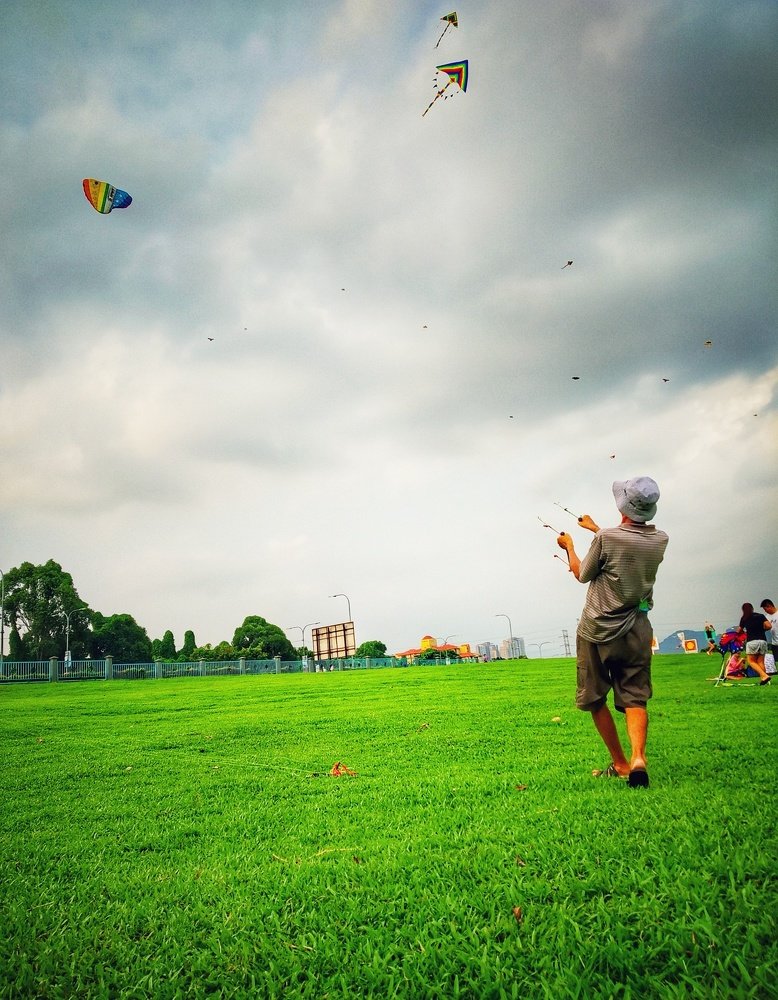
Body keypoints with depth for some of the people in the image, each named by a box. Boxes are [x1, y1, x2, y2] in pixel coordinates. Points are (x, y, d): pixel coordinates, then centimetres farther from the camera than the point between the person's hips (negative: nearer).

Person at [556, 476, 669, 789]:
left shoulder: (606, 538, -16)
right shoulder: (660, 540, 0)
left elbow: (582, 575, 1)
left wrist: (569, 546, 18)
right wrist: (595, 529, 35)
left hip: (597, 631, -3)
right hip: (636, 631, 4)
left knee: (595, 698, 10)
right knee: (635, 698, 3)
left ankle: (620, 764, 14)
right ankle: (638, 757, -21)